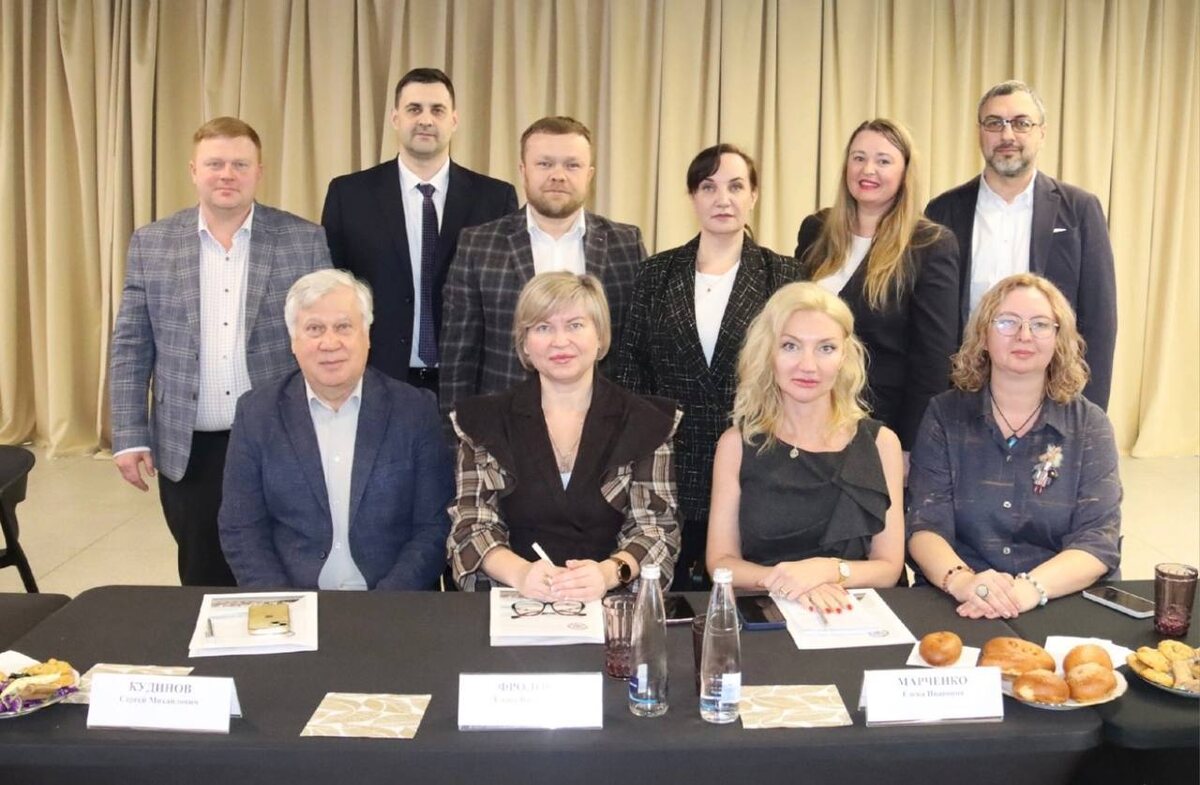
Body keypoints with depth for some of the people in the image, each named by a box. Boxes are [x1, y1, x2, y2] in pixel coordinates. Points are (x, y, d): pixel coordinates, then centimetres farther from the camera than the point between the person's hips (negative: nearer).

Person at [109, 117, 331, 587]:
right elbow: (131, 347, 5)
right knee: (203, 582, 13)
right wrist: (130, 437, -1)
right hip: (188, 449, 2)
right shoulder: (152, 244, 3)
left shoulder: (305, 241, -2)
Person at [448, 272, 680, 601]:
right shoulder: (484, 421, 6)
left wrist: (609, 572, -21)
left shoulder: (645, 423, 5)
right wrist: (520, 572, -20)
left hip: (611, 603, 1)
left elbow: (657, 528, 0)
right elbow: (470, 523, 1)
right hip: (513, 603, 0)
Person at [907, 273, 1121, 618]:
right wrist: (961, 580, -26)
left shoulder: (1089, 425, 4)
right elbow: (925, 525, -4)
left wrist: (1030, 589, -24)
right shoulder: (945, 415, 4)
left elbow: (1098, 541, -5)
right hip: (957, 610, 0)